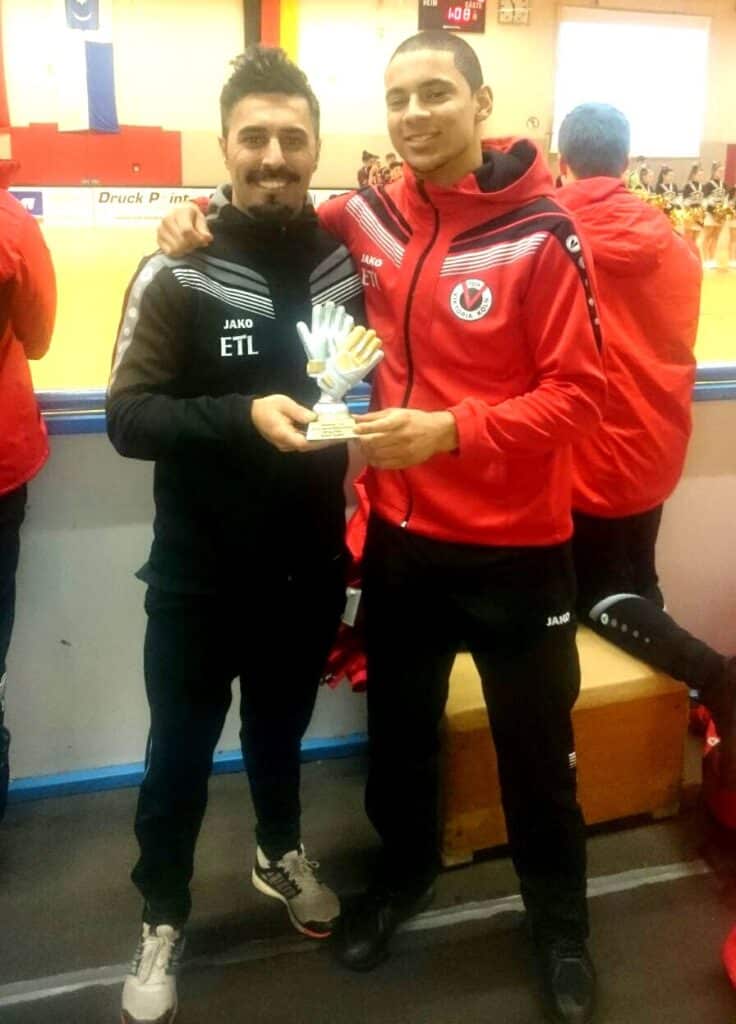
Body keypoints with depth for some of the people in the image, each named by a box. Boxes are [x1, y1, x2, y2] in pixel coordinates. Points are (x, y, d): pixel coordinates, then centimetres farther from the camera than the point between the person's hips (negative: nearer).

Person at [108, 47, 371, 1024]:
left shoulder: (346, 261, -1)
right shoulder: (178, 271, -11)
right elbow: (127, 415, -17)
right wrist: (242, 414, -30)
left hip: (309, 560, 3)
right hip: (201, 568, -3)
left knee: (282, 724, 24)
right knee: (181, 747, 12)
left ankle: (280, 852, 50)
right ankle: (163, 916, 35)